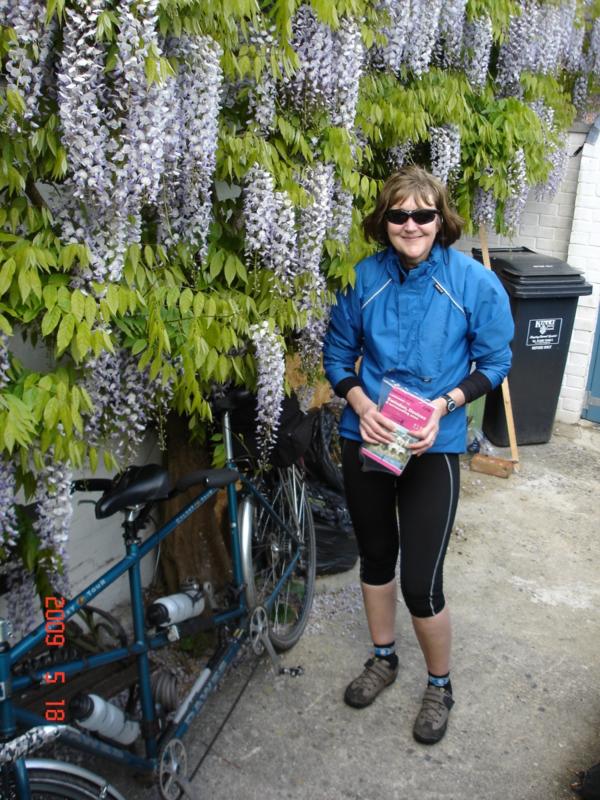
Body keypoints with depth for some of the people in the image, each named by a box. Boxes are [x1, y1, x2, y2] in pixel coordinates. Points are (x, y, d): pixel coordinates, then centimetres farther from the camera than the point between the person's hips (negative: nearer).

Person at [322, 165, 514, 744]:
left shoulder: (475, 283, -10)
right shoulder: (362, 278, -5)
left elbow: (494, 362, -1)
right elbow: (338, 354, 5)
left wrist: (444, 404, -17)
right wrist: (361, 404, -14)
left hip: (433, 447, -3)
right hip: (365, 438, 3)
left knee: (421, 582, -1)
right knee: (375, 555, 19)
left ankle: (439, 685, 28)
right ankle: (383, 658, 44)